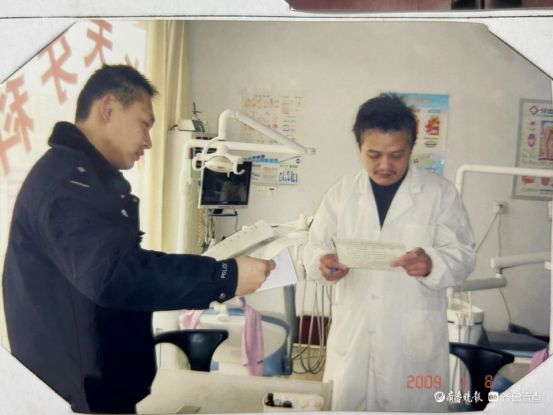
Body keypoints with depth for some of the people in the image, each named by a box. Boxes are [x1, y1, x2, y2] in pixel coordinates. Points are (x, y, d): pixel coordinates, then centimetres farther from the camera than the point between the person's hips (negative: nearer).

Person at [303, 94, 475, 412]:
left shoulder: (441, 192, -3)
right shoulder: (341, 192, 4)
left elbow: (463, 255, -4)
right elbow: (315, 246, 8)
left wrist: (432, 264, -26)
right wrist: (323, 261, -16)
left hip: (414, 338, -2)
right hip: (352, 334, 2)